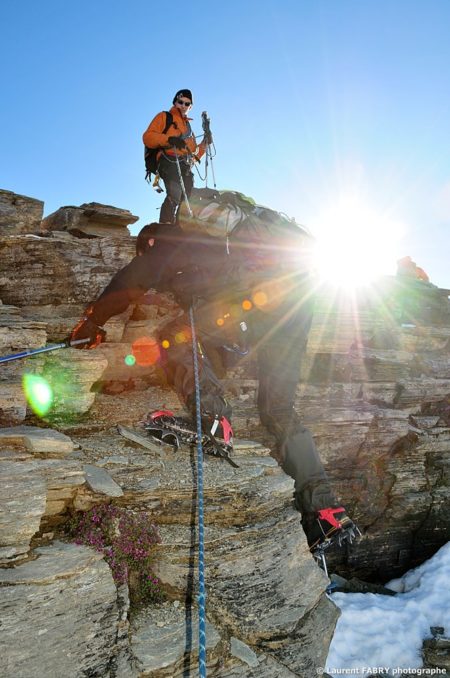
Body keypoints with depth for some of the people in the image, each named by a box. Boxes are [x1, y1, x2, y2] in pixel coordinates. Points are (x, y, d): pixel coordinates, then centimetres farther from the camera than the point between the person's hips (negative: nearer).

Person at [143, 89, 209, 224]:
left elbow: (193, 155, 31)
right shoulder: (164, 117, 17)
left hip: (185, 168, 7)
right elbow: (148, 137, 1)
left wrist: (204, 144, 14)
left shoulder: (188, 127, 35)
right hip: (169, 162, -7)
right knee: (174, 195, -29)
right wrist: (169, 139, -15)